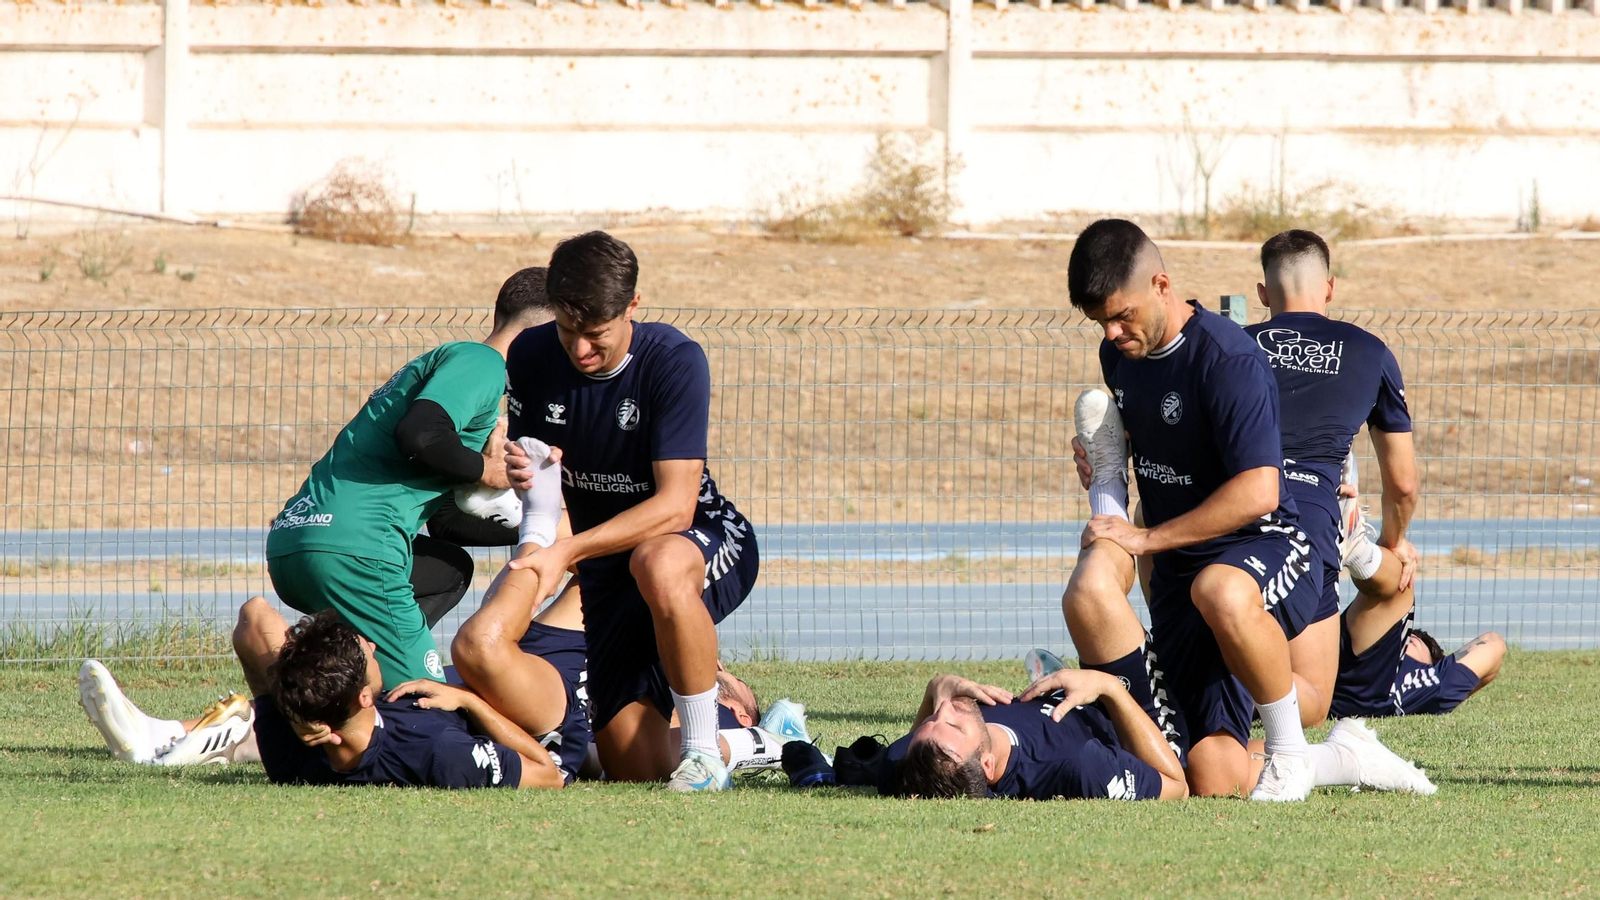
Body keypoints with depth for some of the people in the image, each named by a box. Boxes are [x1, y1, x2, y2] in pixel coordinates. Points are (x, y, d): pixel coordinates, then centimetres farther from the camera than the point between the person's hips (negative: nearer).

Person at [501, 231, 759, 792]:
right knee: (638, 767, -6)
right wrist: (511, 469, -24)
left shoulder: (674, 361, -21)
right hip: (606, 569, 5)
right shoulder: (532, 357, -6)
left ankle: (705, 751, -25)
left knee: (657, 564, -43)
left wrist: (567, 552, -37)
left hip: (706, 541, -5)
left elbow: (676, 506, -27)